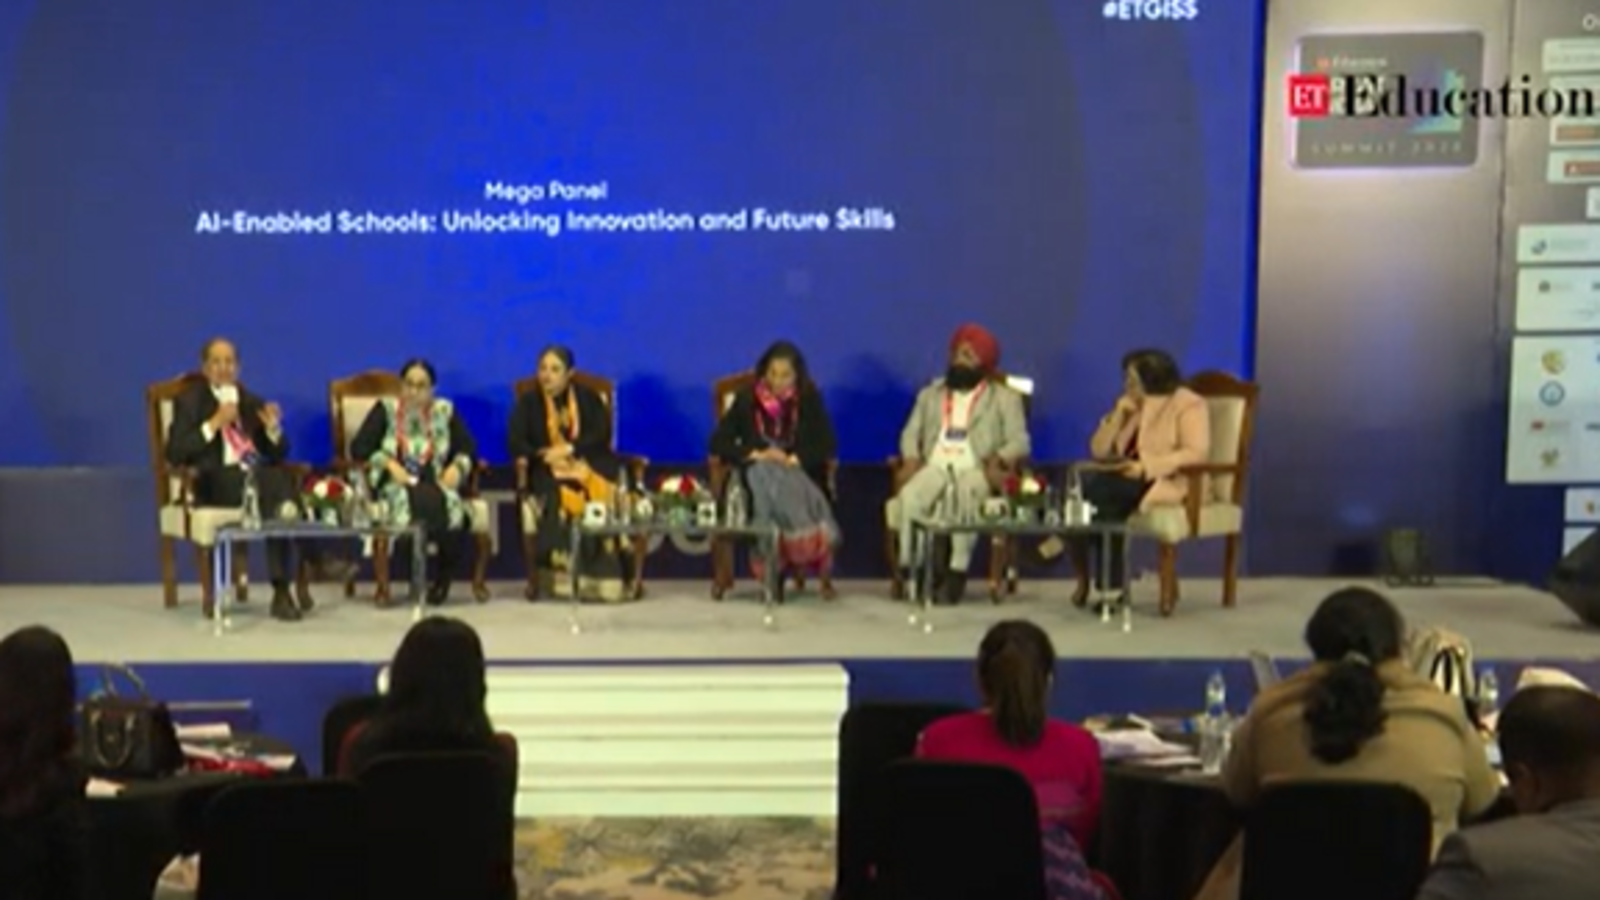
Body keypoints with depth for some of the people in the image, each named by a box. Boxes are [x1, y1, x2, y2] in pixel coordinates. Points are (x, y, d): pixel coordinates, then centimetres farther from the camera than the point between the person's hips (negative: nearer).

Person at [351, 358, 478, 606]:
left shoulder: (445, 411, 16)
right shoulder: (385, 410, 9)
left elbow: (468, 447, 15)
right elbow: (358, 448, 2)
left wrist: (458, 465, -7)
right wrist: (389, 463, -13)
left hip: (435, 486, 2)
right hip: (397, 486, -2)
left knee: (455, 512, -34)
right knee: (425, 502, -38)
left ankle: (441, 578, -10)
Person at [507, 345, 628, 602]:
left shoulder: (588, 398, 15)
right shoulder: (528, 403, 14)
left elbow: (602, 434, 1)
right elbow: (516, 441, 4)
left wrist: (569, 449, -15)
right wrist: (543, 454, -15)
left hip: (589, 464, 0)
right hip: (547, 469, 0)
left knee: (602, 497, -33)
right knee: (558, 497, -35)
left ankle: (605, 574, -37)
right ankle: (564, 570, -38)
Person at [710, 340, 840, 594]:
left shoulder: (810, 400, 8)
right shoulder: (747, 399, 7)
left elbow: (828, 444, 1)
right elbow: (718, 442, 3)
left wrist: (793, 459, -15)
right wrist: (755, 455, -12)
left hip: (799, 471, 0)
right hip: (758, 470, 0)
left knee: (793, 491, -37)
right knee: (771, 489, -37)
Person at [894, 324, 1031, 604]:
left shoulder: (1005, 398, 15)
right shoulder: (931, 394, 26)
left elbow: (1020, 441, 3)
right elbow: (911, 432, 18)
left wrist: (999, 459, -18)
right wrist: (911, 458, -4)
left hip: (976, 469, -3)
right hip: (934, 465, 3)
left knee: (966, 495, -40)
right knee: (909, 496, -32)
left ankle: (957, 572, -39)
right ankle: (914, 569, -28)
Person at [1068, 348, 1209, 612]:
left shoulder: (1187, 405, -3)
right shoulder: (1132, 406, 18)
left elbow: (1197, 453, -18)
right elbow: (1099, 450, 13)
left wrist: (1145, 467, -26)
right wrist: (1118, 414, -1)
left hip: (1171, 483, -7)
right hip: (1125, 481, 7)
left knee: (1096, 485, -33)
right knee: (1078, 482, -25)